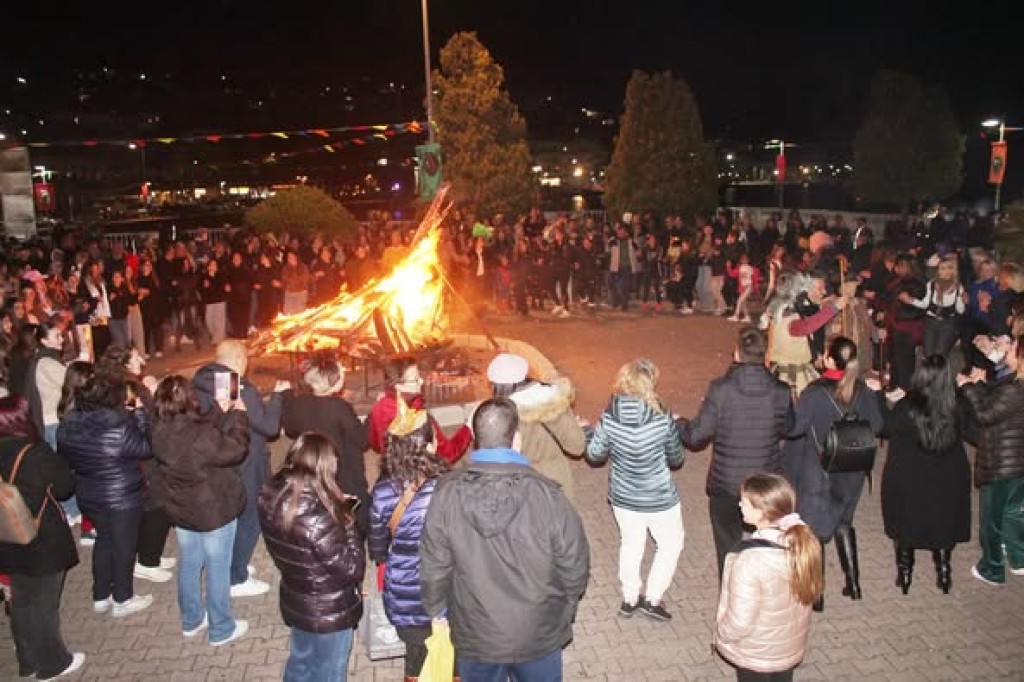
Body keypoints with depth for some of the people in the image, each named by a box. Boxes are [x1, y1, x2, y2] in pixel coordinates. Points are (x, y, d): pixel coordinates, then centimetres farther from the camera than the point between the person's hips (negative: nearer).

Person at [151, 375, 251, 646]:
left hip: (180, 510, 7)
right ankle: (222, 629, 26)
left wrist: (219, 413, 7)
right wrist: (237, 415, -7)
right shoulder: (202, 436, -33)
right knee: (218, 569, 10)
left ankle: (191, 620, 40)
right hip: (215, 510, -6)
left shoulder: (160, 432, -13)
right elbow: (237, 450, -17)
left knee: (189, 565, 23)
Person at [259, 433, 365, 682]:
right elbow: (351, 569, -26)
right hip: (329, 613, -7)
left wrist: (336, 509, -5)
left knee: (300, 661, 31)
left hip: (295, 602, 7)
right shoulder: (317, 519, -37)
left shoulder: (272, 497, -14)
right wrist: (349, 526, -15)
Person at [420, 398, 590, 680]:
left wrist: (438, 610, 11)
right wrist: (565, 608, 9)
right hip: (539, 634, -1)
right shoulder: (547, 496, -24)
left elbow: (433, 567, -9)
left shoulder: (446, 495, -20)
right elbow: (574, 565, -12)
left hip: (474, 635, 1)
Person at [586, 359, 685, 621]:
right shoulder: (663, 420, -22)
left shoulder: (609, 418, -17)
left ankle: (629, 599, 36)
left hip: (622, 497, 3)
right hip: (659, 499, -3)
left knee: (631, 543, 25)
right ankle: (652, 599, 25)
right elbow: (676, 459, -5)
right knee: (671, 543, 22)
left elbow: (594, 455, -3)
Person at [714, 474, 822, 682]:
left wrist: (720, 634, -7)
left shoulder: (750, 560, -37)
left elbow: (740, 622, -27)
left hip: (755, 655, -5)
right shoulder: (803, 541, -17)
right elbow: (813, 589, 1)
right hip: (791, 647, 5)